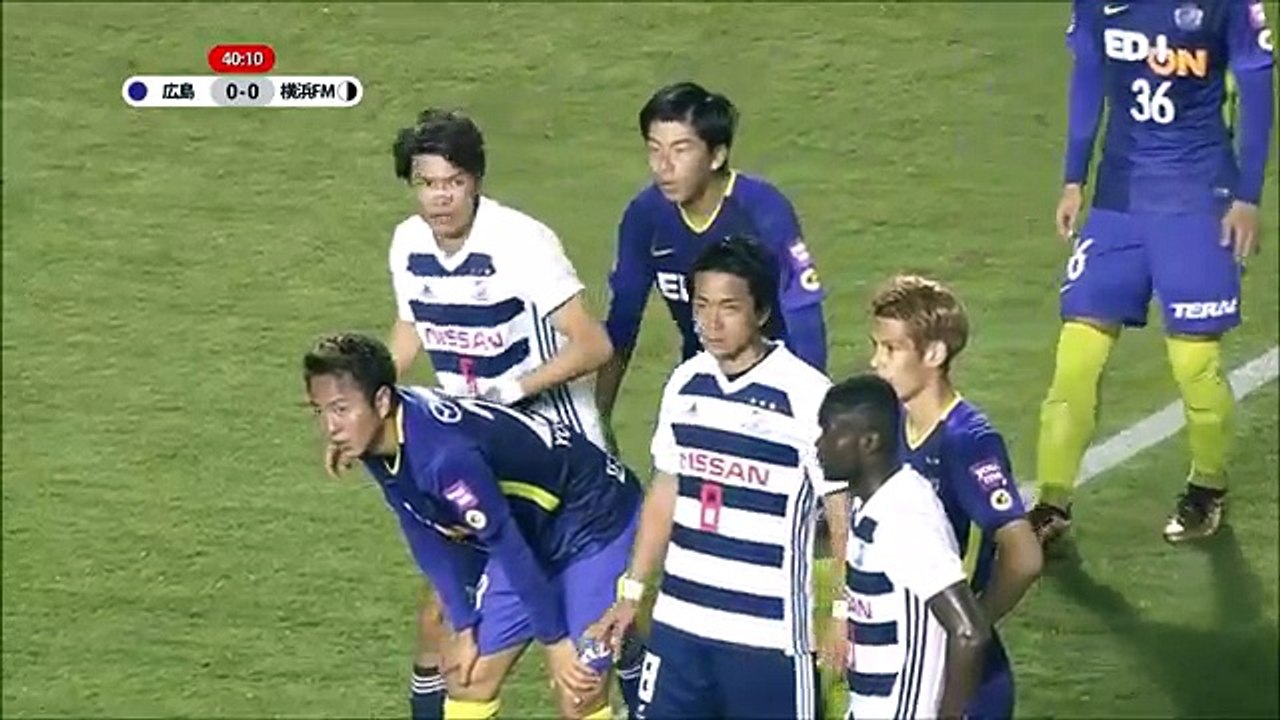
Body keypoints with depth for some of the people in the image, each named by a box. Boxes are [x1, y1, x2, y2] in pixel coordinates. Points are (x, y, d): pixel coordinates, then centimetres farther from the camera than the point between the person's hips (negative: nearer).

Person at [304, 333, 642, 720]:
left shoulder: (445, 452, -37)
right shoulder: (376, 443, -10)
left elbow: (508, 546, -28)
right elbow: (427, 534, 2)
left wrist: (554, 640, -19)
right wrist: (464, 625, 4)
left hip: (597, 524, -9)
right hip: (533, 533, 9)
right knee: (467, 676, 8)